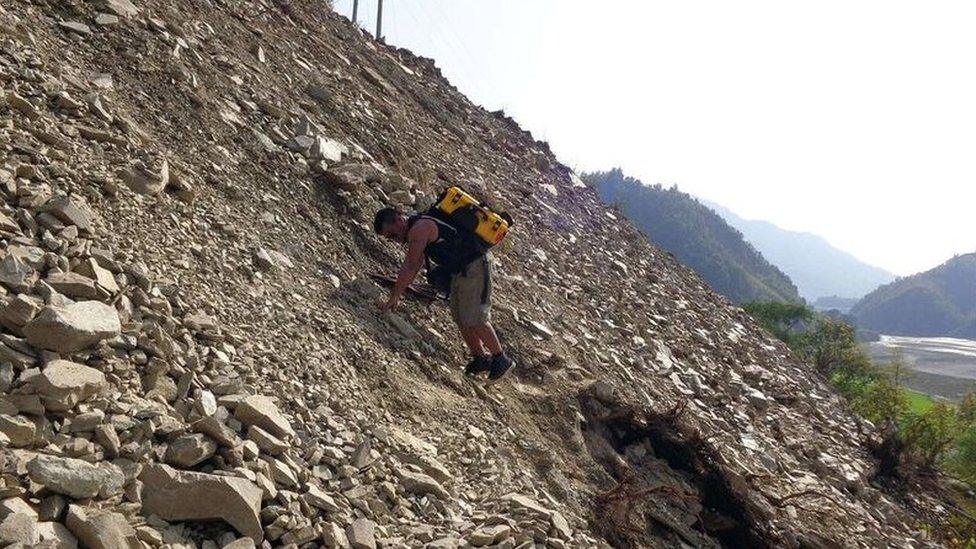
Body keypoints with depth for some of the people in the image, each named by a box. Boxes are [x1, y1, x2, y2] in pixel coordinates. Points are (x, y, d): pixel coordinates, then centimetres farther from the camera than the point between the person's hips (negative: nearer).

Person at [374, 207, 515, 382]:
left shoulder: (419, 229, -20)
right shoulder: (415, 232, 12)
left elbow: (410, 268, -21)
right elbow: (412, 266, 19)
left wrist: (394, 297, -15)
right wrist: (396, 293, 17)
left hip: (474, 267, -10)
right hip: (460, 271, 10)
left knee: (474, 320, -9)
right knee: (460, 318, 11)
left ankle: (501, 360, 4)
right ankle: (481, 359, 21)